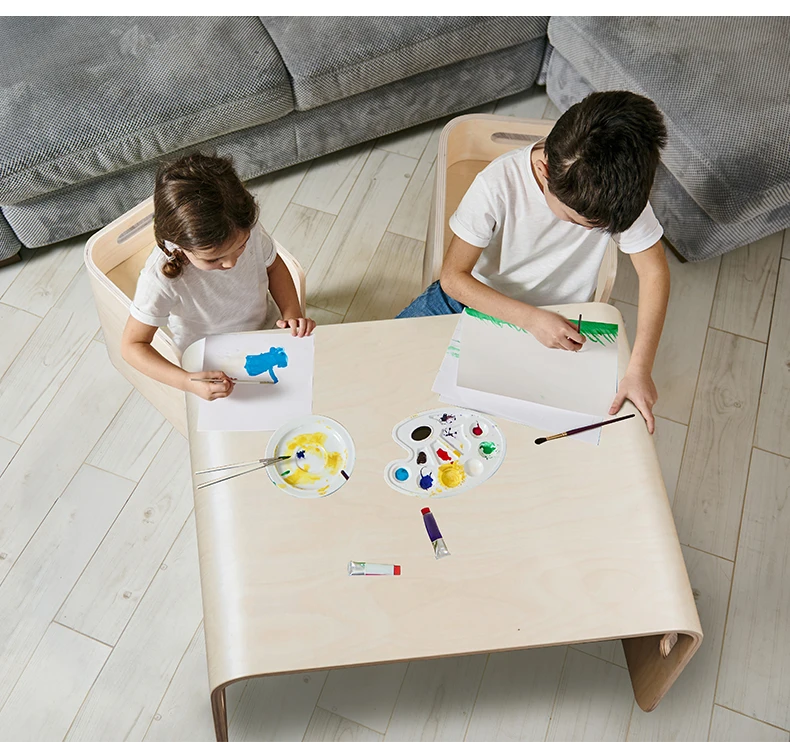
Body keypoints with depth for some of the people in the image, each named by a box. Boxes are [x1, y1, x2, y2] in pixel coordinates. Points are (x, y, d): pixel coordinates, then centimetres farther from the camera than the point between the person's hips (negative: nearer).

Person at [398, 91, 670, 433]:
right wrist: (531, 319, -35)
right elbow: (453, 277, -24)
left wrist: (640, 368, -25)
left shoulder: (621, 189, -24)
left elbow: (654, 271, -15)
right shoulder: (498, 184, -30)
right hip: (477, 297, 0)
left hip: (558, 320, 1)